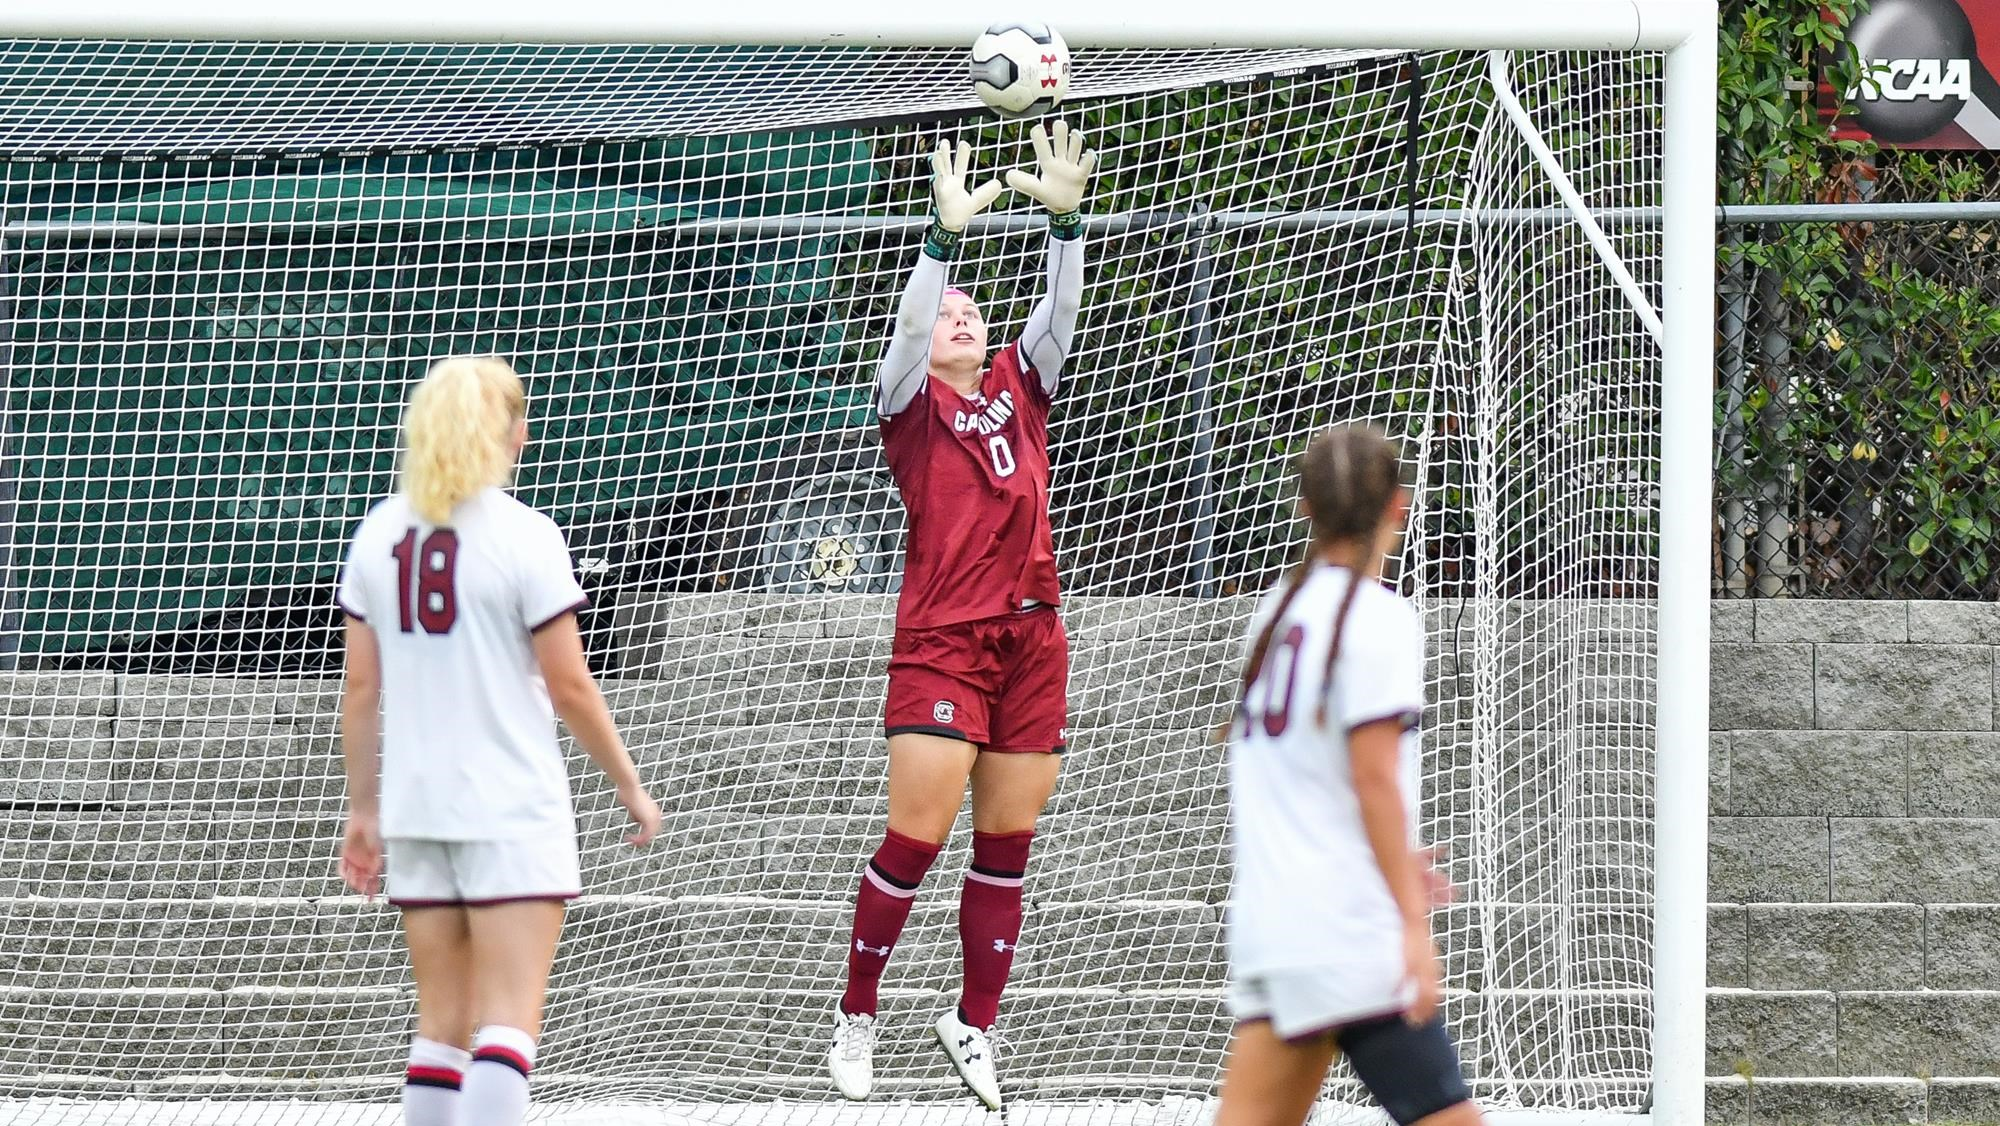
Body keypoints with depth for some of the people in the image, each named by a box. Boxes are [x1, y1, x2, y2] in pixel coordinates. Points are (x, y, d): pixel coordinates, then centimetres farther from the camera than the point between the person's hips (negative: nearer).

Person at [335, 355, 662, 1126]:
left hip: (414, 805, 5)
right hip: (513, 808, -5)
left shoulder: (380, 533, 5)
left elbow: (360, 687, 7)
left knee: (441, 1024, 11)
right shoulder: (523, 537, -10)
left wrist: (362, 810, 15)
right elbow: (569, 687, -8)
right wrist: (629, 784, 5)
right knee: (508, 1024, -7)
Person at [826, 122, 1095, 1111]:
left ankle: (974, 1024, 16)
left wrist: (1066, 219, -11)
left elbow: (1060, 313, 4)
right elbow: (909, 327, -15)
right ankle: (856, 1015, 5)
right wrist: (947, 232, -26)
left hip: (1032, 640, 5)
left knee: (1006, 849, 7)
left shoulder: (1019, 388, 14)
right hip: (942, 640, -5)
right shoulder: (912, 403, 2)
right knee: (915, 840, -9)